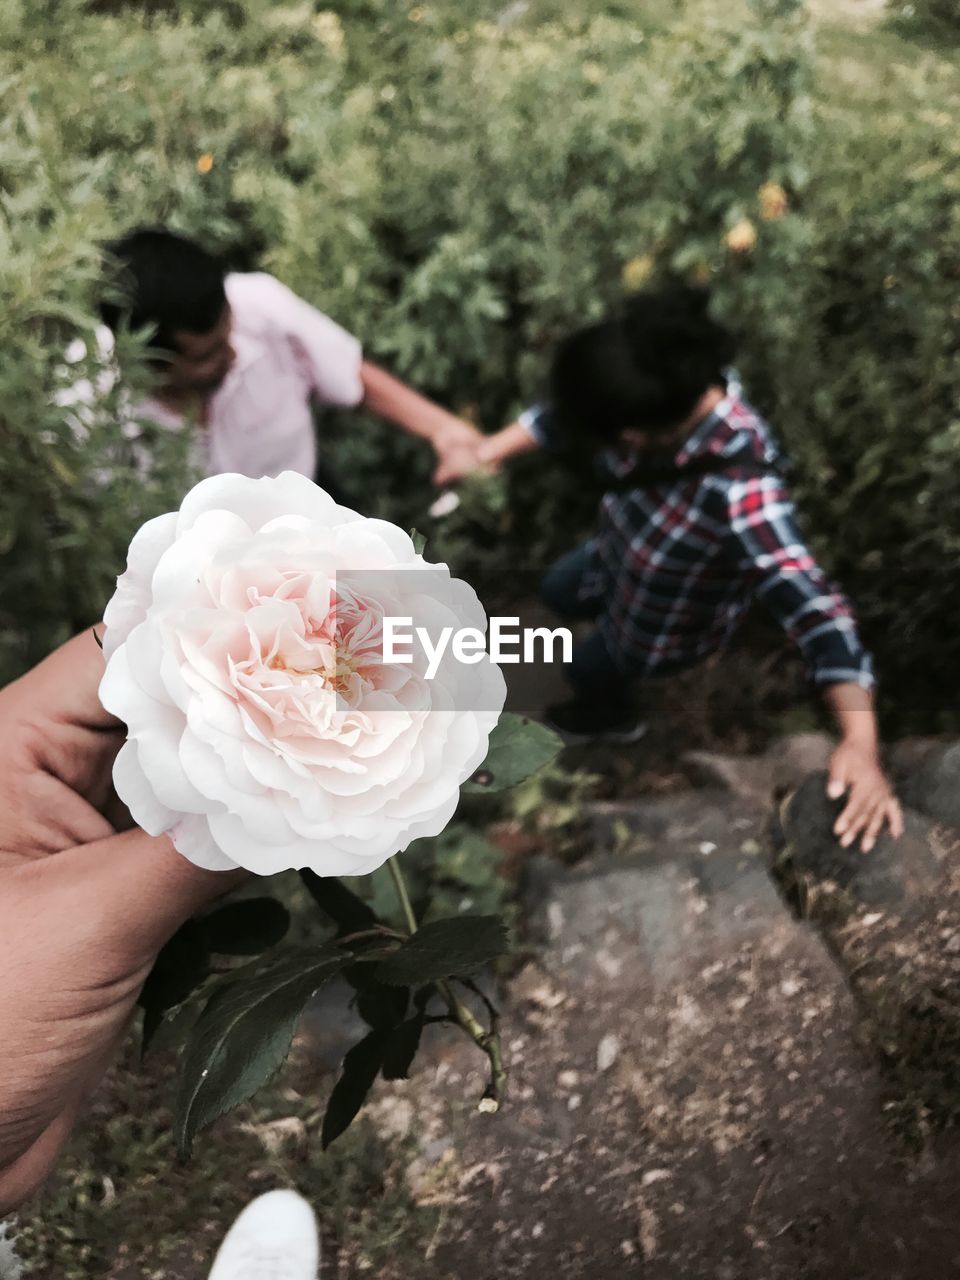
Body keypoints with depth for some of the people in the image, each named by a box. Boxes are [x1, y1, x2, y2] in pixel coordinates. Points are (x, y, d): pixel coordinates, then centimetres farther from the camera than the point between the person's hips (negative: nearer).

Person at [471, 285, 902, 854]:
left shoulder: (740, 490, -48)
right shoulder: (677, 385, -28)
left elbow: (811, 604, -52)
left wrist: (861, 742, -60)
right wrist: (492, 450, -17)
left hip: (666, 626, -5)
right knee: (561, 593, 32)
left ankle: (612, 718, 62)